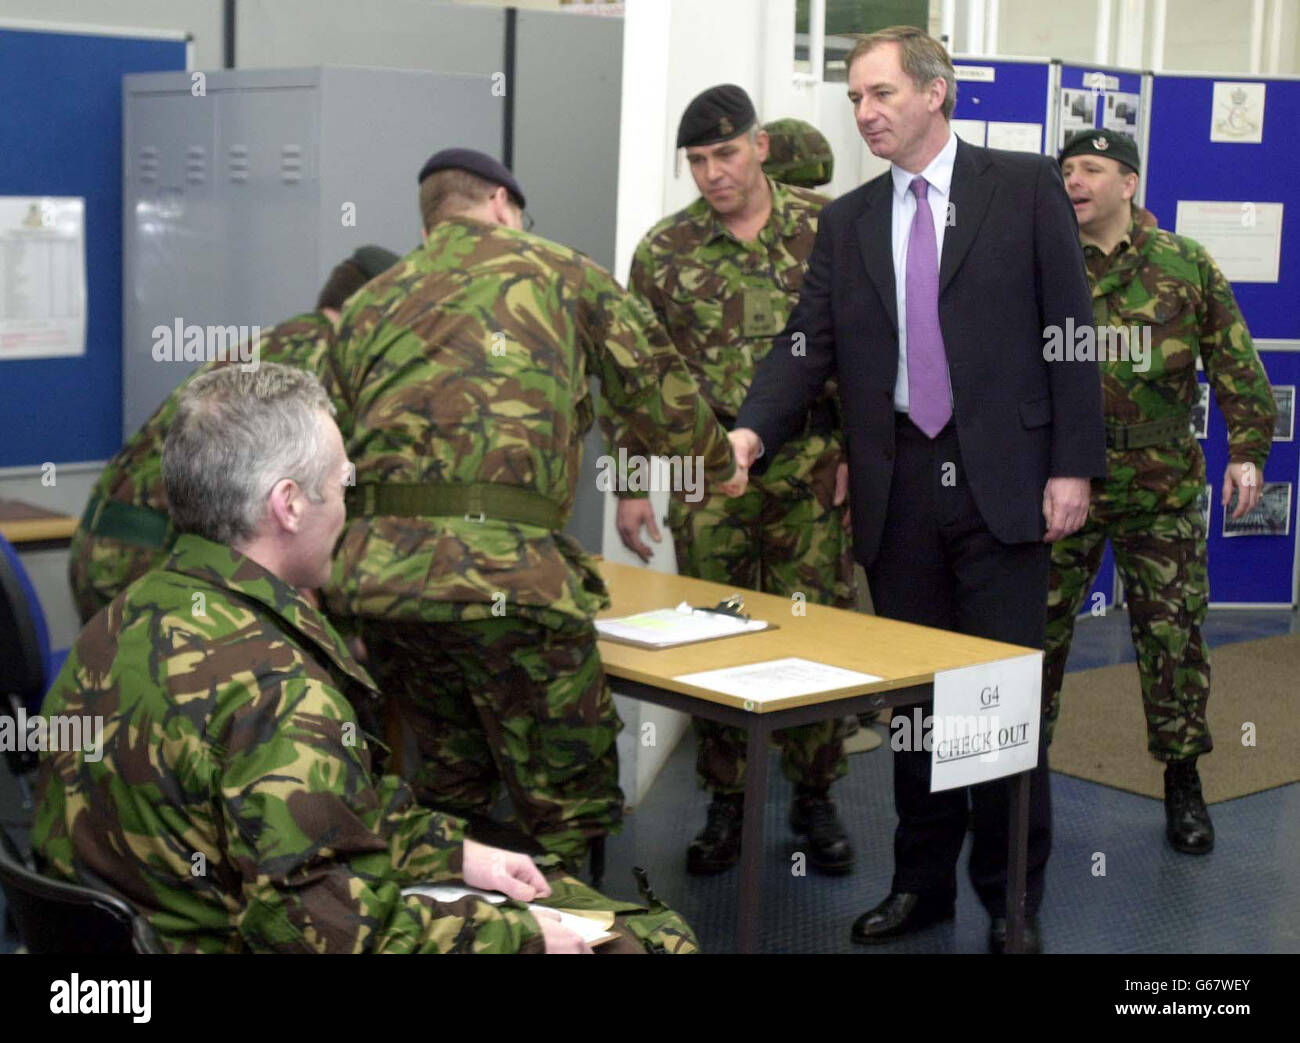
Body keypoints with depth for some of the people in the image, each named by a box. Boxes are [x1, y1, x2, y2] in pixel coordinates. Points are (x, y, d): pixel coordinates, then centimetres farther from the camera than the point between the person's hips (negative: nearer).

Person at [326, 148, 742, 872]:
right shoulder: (558, 270, 16)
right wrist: (721, 462, 33)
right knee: (570, 802, 7)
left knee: (446, 790, 23)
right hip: (504, 568, -5)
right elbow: (658, 389, 15)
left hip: (376, 571, 5)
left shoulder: (369, 302, 25)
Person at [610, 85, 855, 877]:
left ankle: (815, 796, 19)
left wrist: (858, 447, -4)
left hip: (813, 465, -1)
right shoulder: (664, 250, 3)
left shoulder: (826, 226, 0)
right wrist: (630, 484, 2)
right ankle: (727, 802, 20)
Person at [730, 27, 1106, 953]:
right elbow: (810, 345, 4)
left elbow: (1069, 330, -2)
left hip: (999, 479, -3)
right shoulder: (847, 221, 10)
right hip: (897, 487, 4)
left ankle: (1014, 897, 14)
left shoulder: (1025, 186, 1)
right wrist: (752, 433, -14)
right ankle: (924, 880, 22)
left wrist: (1072, 466, -8)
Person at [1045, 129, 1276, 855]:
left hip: (1162, 493, 0)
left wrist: (1248, 450, 0)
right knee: (1039, 630, 6)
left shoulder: (1186, 265, 2)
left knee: (1174, 634, 5)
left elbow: (1236, 365, 5)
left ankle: (1183, 781, 19)